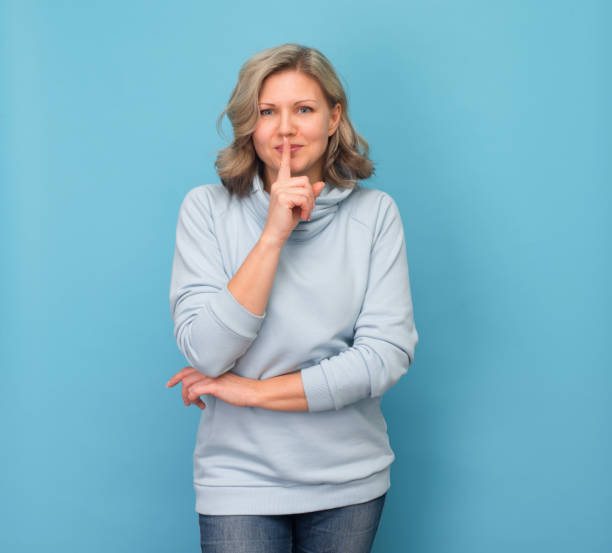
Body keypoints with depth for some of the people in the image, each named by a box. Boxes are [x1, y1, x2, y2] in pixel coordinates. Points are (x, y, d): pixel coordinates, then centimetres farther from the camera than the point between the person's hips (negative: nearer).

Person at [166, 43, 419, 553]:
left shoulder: (375, 213, -4)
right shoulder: (207, 209, -6)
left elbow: (390, 353, -10)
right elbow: (206, 353, -15)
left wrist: (255, 392, -12)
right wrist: (274, 234, -20)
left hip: (351, 481, 2)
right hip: (241, 479, -1)